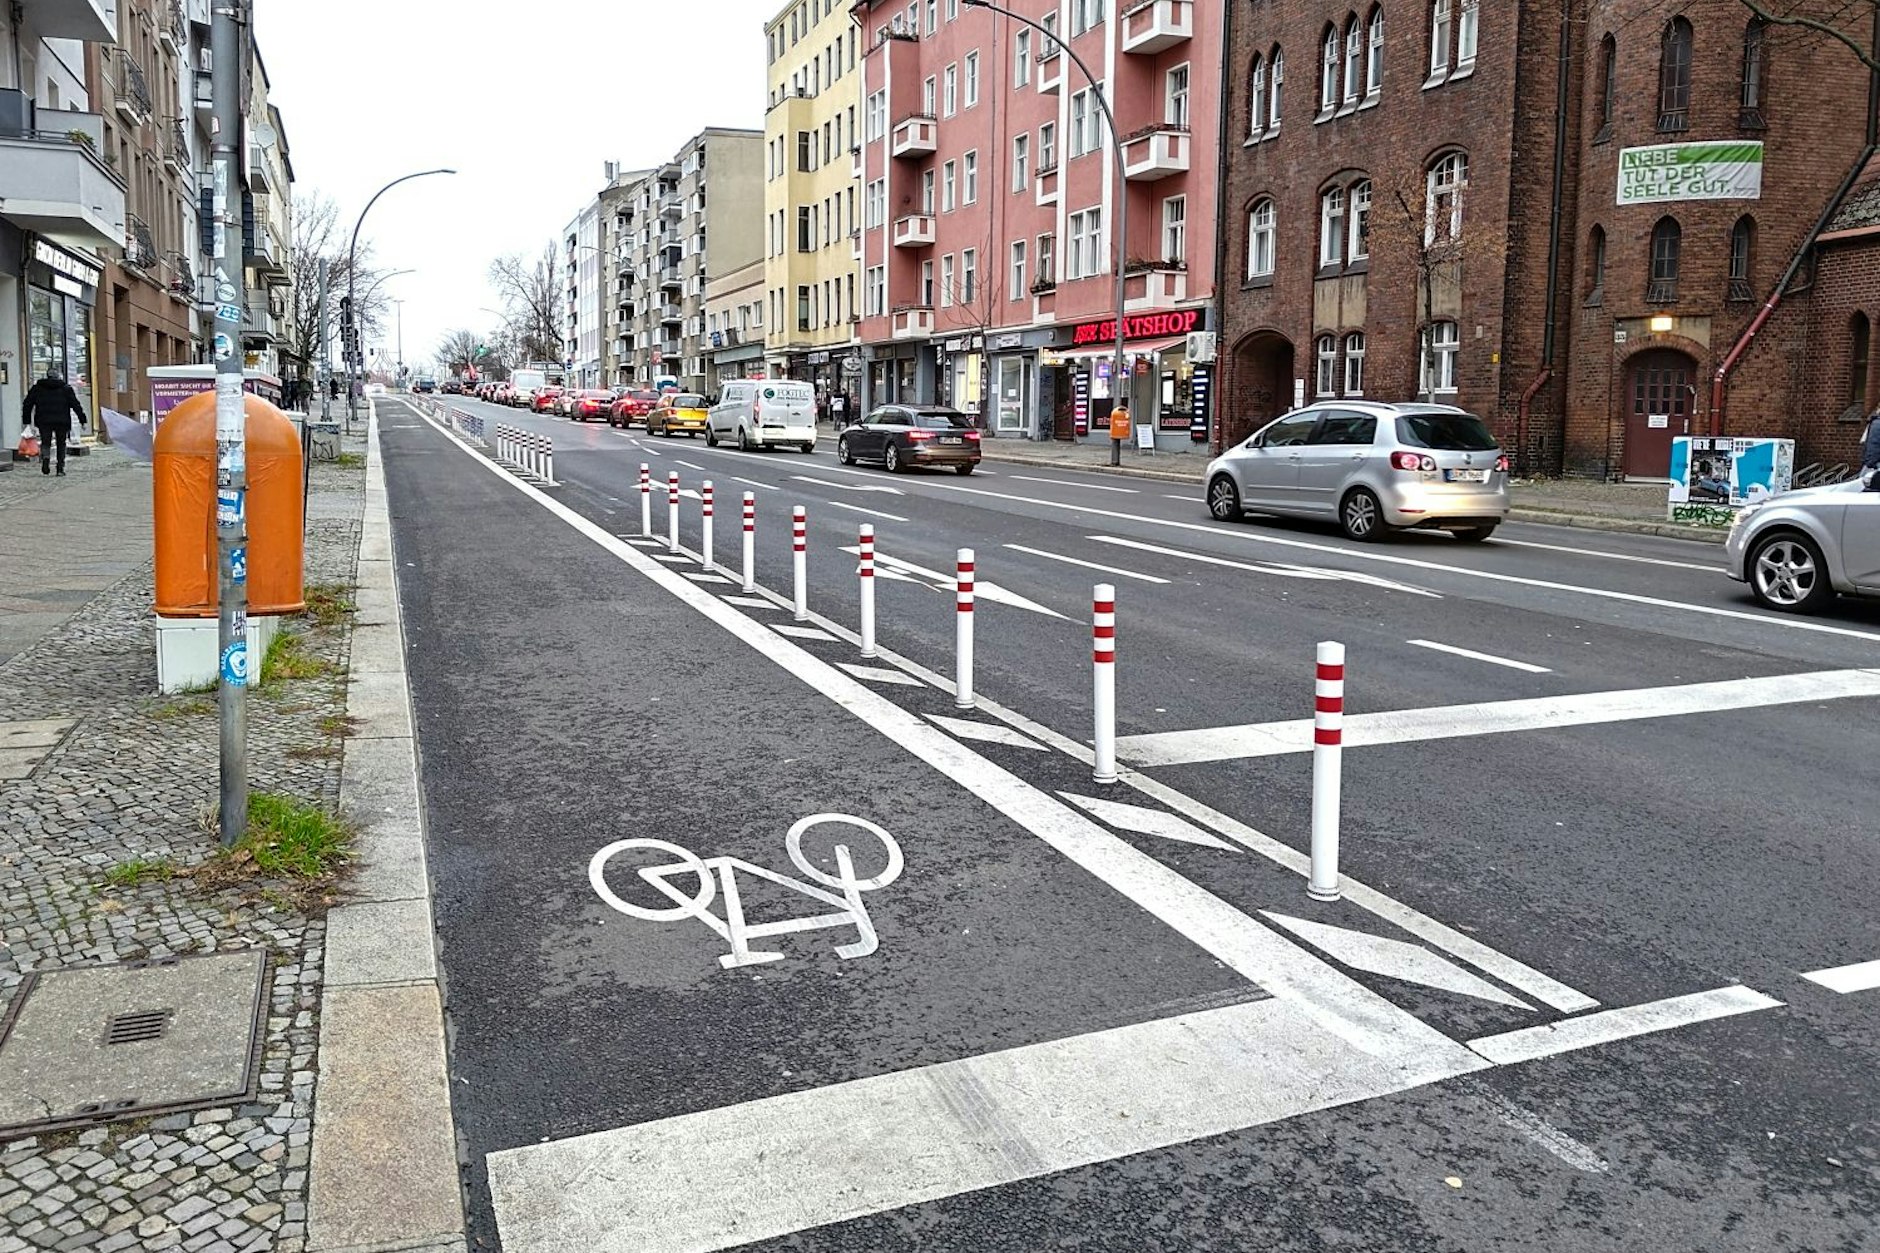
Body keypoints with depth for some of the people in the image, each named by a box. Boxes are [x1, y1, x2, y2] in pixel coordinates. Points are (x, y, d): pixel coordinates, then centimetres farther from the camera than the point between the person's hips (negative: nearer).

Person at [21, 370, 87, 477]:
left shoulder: (37, 388, 9)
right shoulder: (66, 388, 4)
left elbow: (27, 405, 9)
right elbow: (76, 405, 0)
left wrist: (26, 420, 14)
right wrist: (83, 420, 1)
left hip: (44, 421, 1)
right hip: (62, 422, -1)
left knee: (45, 443, 11)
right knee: (61, 444, 9)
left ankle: (45, 457, -21)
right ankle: (61, 469, 4)